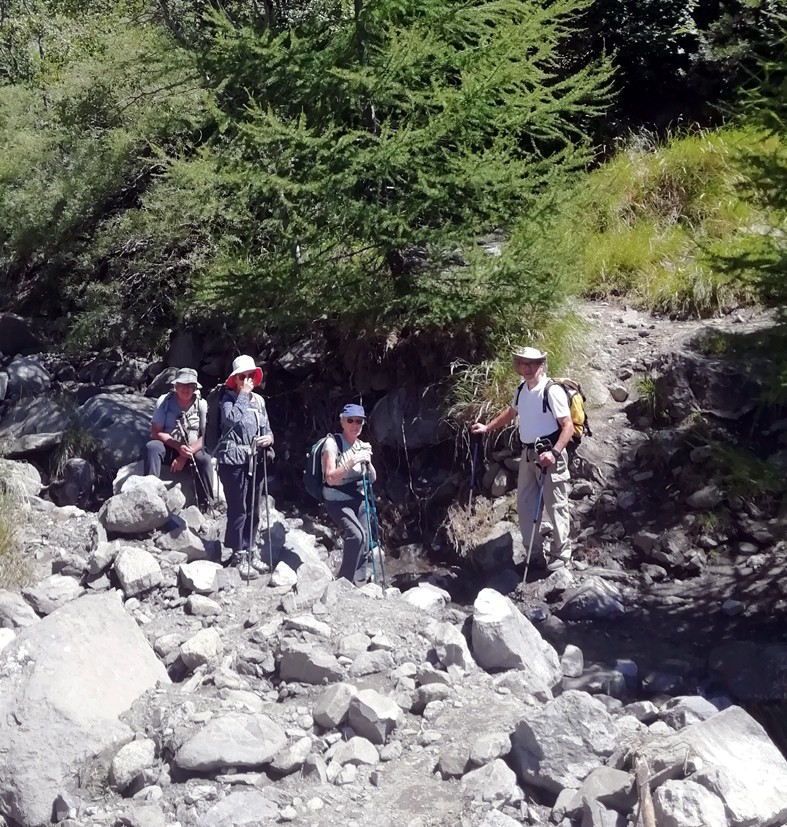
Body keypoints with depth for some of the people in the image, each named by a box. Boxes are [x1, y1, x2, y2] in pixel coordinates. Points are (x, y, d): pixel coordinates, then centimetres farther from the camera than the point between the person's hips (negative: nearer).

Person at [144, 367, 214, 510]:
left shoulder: (202, 404, -4)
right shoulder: (165, 401, -4)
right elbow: (156, 432, -8)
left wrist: (185, 456, -19)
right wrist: (178, 447, -23)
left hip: (193, 450, 0)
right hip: (168, 449, 0)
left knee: (205, 459, -32)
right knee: (152, 447, -31)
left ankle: (206, 505, -22)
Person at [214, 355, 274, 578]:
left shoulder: (259, 401, 14)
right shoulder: (228, 398, -2)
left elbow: (266, 428, 19)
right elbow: (232, 418, -21)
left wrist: (269, 437, -3)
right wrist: (243, 394, -12)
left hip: (255, 459, 6)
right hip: (234, 459, -6)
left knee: (253, 510, 11)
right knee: (238, 510, -5)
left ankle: (251, 551, 22)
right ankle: (239, 556, 2)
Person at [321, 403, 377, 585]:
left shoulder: (362, 446, 5)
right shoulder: (333, 442, -14)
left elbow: (372, 479, 5)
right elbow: (330, 478, -21)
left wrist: (367, 461, -13)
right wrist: (352, 462, -28)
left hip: (359, 500, 6)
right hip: (338, 501, -6)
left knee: (364, 545, 1)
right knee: (356, 535, -25)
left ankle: (359, 586, 14)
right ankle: (345, 582, -11)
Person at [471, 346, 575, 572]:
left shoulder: (552, 391, -18)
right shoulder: (521, 389, 7)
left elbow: (568, 426, -21)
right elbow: (511, 412, 28)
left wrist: (554, 452, -31)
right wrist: (487, 427, 26)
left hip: (549, 455, -8)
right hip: (528, 454, 8)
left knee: (555, 507, 1)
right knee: (525, 505, 13)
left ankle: (561, 555, 15)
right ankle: (534, 554, 26)